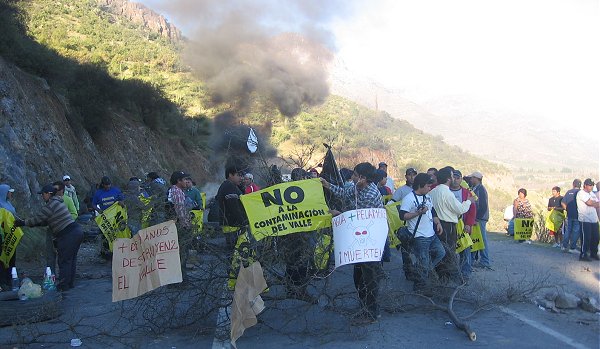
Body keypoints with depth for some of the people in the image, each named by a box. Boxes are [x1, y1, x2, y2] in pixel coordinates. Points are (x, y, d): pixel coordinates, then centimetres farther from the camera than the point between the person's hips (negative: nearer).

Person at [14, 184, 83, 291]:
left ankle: (63, 285, 6)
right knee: (71, 259, 16)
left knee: (64, 261, 0)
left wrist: (22, 223, 5)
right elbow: (45, 221, 23)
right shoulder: (58, 202, 20)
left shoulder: (50, 205, -11)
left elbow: (37, 219, -8)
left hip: (68, 235, -10)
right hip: (77, 231, 10)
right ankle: (70, 283, 24)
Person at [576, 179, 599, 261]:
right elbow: (589, 203, -17)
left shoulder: (592, 194, 19)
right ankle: (583, 255, -1)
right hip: (585, 220, -8)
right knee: (586, 238, -7)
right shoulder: (581, 193, -7)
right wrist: (595, 203, 1)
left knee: (596, 238, 11)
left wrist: (592, 203, -6)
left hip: (594, 219, 8)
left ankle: (593, 254, 24)